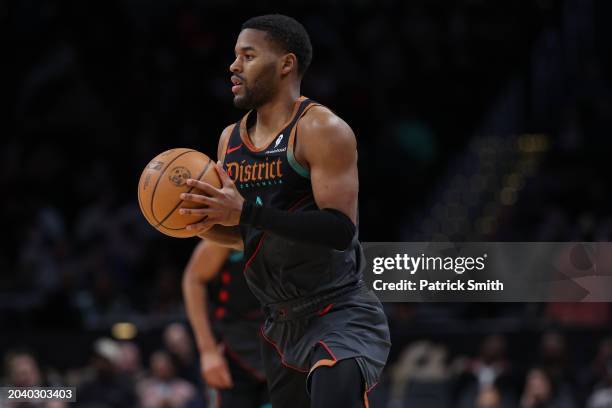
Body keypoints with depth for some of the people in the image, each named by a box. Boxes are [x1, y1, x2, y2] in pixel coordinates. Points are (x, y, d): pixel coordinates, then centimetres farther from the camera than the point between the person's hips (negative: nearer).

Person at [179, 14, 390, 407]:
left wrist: (246, 211, -29)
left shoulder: (323, 130, -15)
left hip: (340, 314, -8)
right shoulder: (230, 139, 9)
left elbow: (340, 230, -25)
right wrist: (207, 223, -4)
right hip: (281, 324, 8)